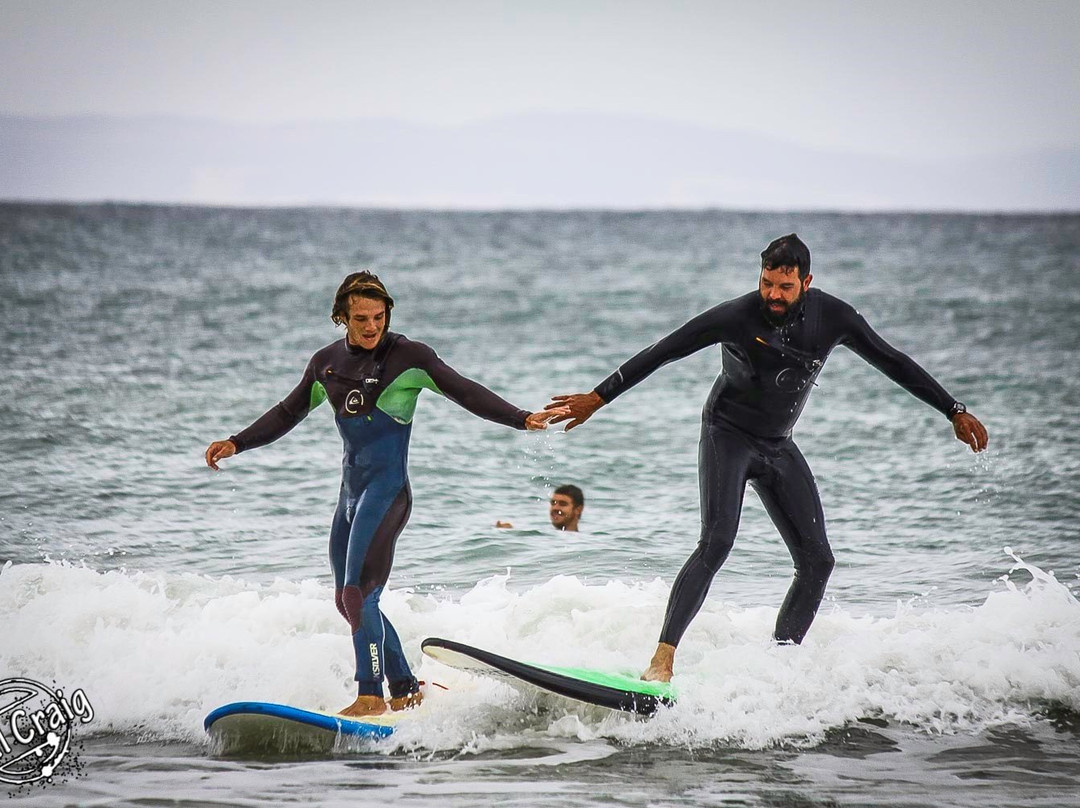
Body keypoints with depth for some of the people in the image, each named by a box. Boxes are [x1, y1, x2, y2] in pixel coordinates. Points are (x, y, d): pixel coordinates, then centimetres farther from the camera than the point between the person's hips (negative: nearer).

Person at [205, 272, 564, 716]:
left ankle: (371, 696, -13)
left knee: (359, 593, -17)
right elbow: (287, 413, 23)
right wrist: (236, 443, 17)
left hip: (387, 488, -7)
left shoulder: (407, 355, -6)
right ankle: (405, 689, 19)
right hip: (350, 491, 7)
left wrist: (522, 418, -19)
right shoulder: (327, 363, 11)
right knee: (347, 600, 10)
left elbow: (467, 392, -8)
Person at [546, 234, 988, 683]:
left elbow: (893, 363, 1)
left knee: (817, 561, -2)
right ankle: (662, 660, -30)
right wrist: (598, 397, -14)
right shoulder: (736, 317, -20)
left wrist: (954, 410, 4)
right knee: (717, 540, -25)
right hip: (727, 435, -5)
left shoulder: (832, 317, -10)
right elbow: (660, 352, -14)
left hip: (779, 447, 5)